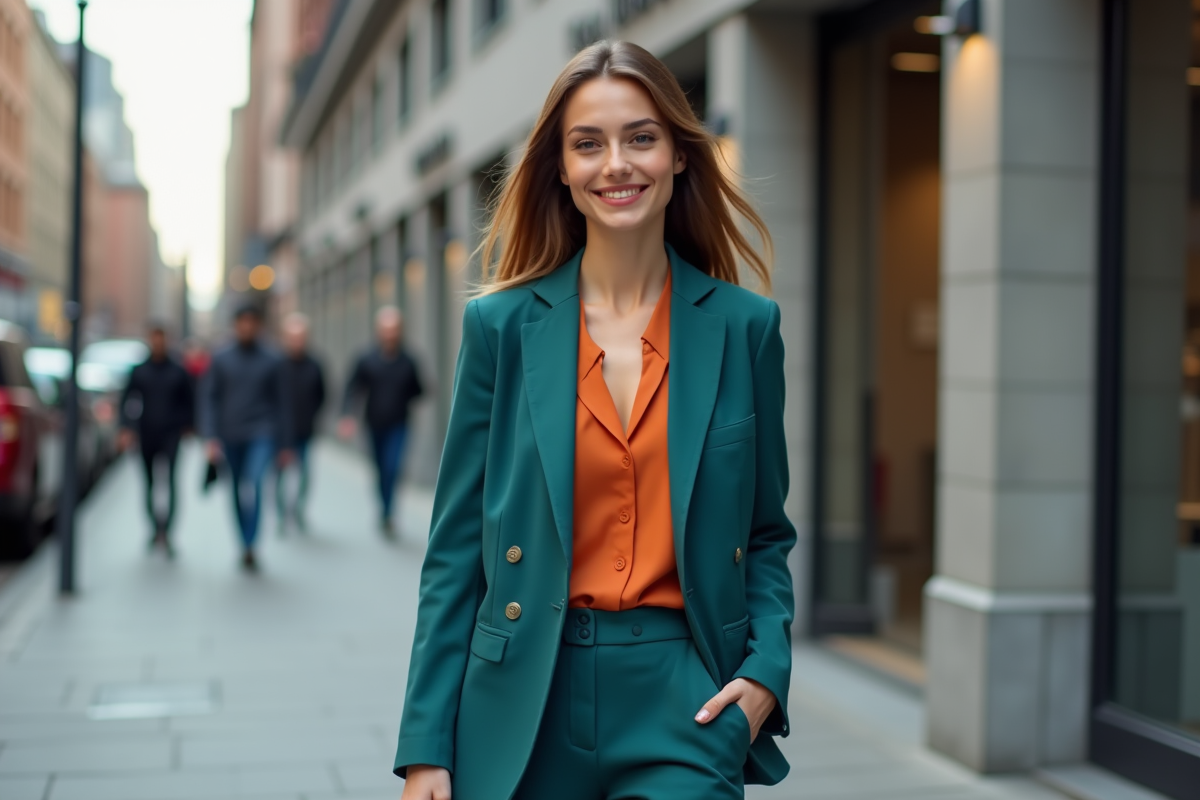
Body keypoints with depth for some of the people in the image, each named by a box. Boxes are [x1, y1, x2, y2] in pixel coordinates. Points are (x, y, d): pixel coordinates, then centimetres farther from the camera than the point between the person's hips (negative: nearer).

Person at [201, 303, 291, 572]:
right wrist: (212, 438, -11)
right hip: (231, 437, 2)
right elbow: (210, 401, 1)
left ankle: (249, 547, -24)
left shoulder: (270, 361, 4)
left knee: (253, 484, -22)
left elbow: (280, 403, 8)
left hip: (261, 434, -2)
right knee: (239, 495, 10)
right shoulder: (221, 360, 4)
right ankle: (245, 545, 24)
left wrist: (285, 444, 7)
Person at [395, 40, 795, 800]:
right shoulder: (502, 324, 0)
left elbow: (767, 534, 10)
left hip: (683, 703, 0)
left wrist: (765, 671, -6)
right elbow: (457, 547, 1)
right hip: (526, 704, 0)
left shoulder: (744, 325, 2)